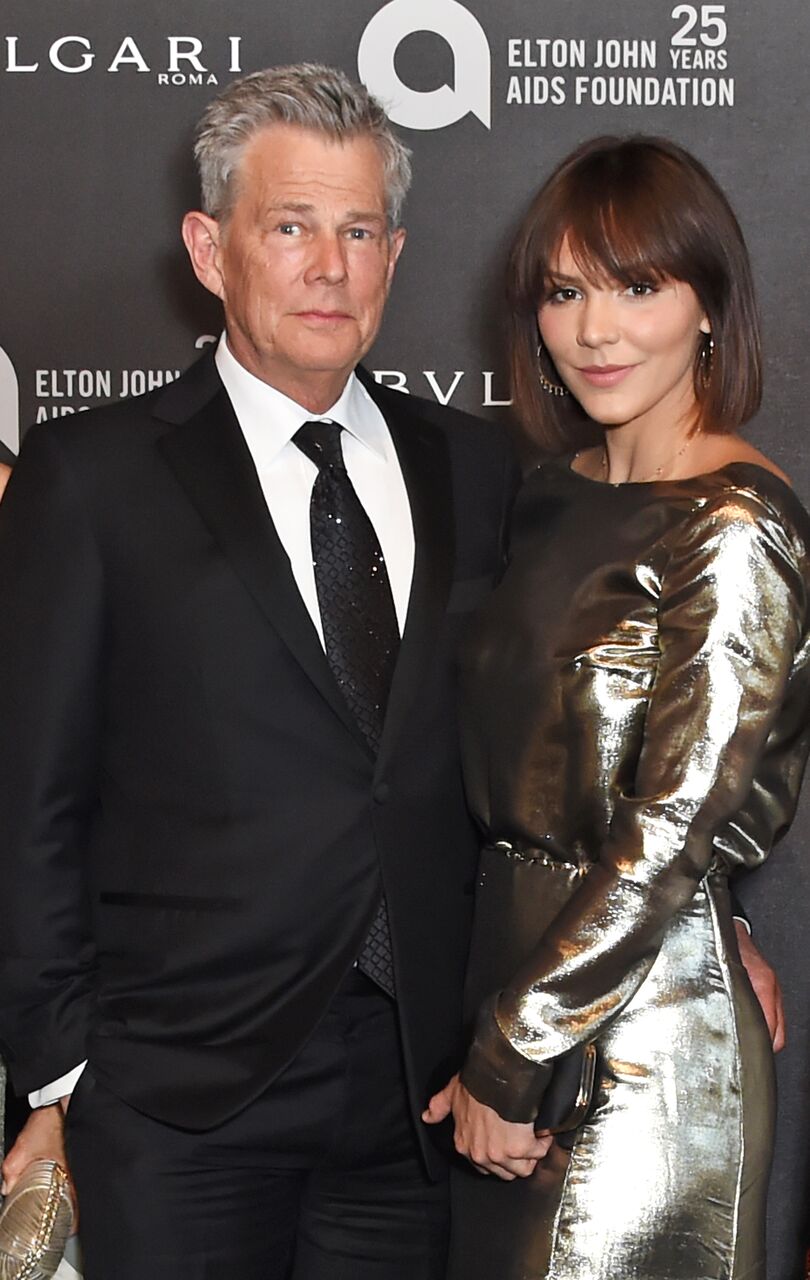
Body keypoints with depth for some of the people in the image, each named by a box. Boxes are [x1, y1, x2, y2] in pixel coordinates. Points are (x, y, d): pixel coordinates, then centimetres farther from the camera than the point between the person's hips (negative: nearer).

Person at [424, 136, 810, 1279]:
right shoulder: (556, 496, 7)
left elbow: (669, 842, -19)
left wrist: (506, 1065, -14)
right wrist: (492, 1052, 7)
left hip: (641, 1032, -7)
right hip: (517, 959, 8)